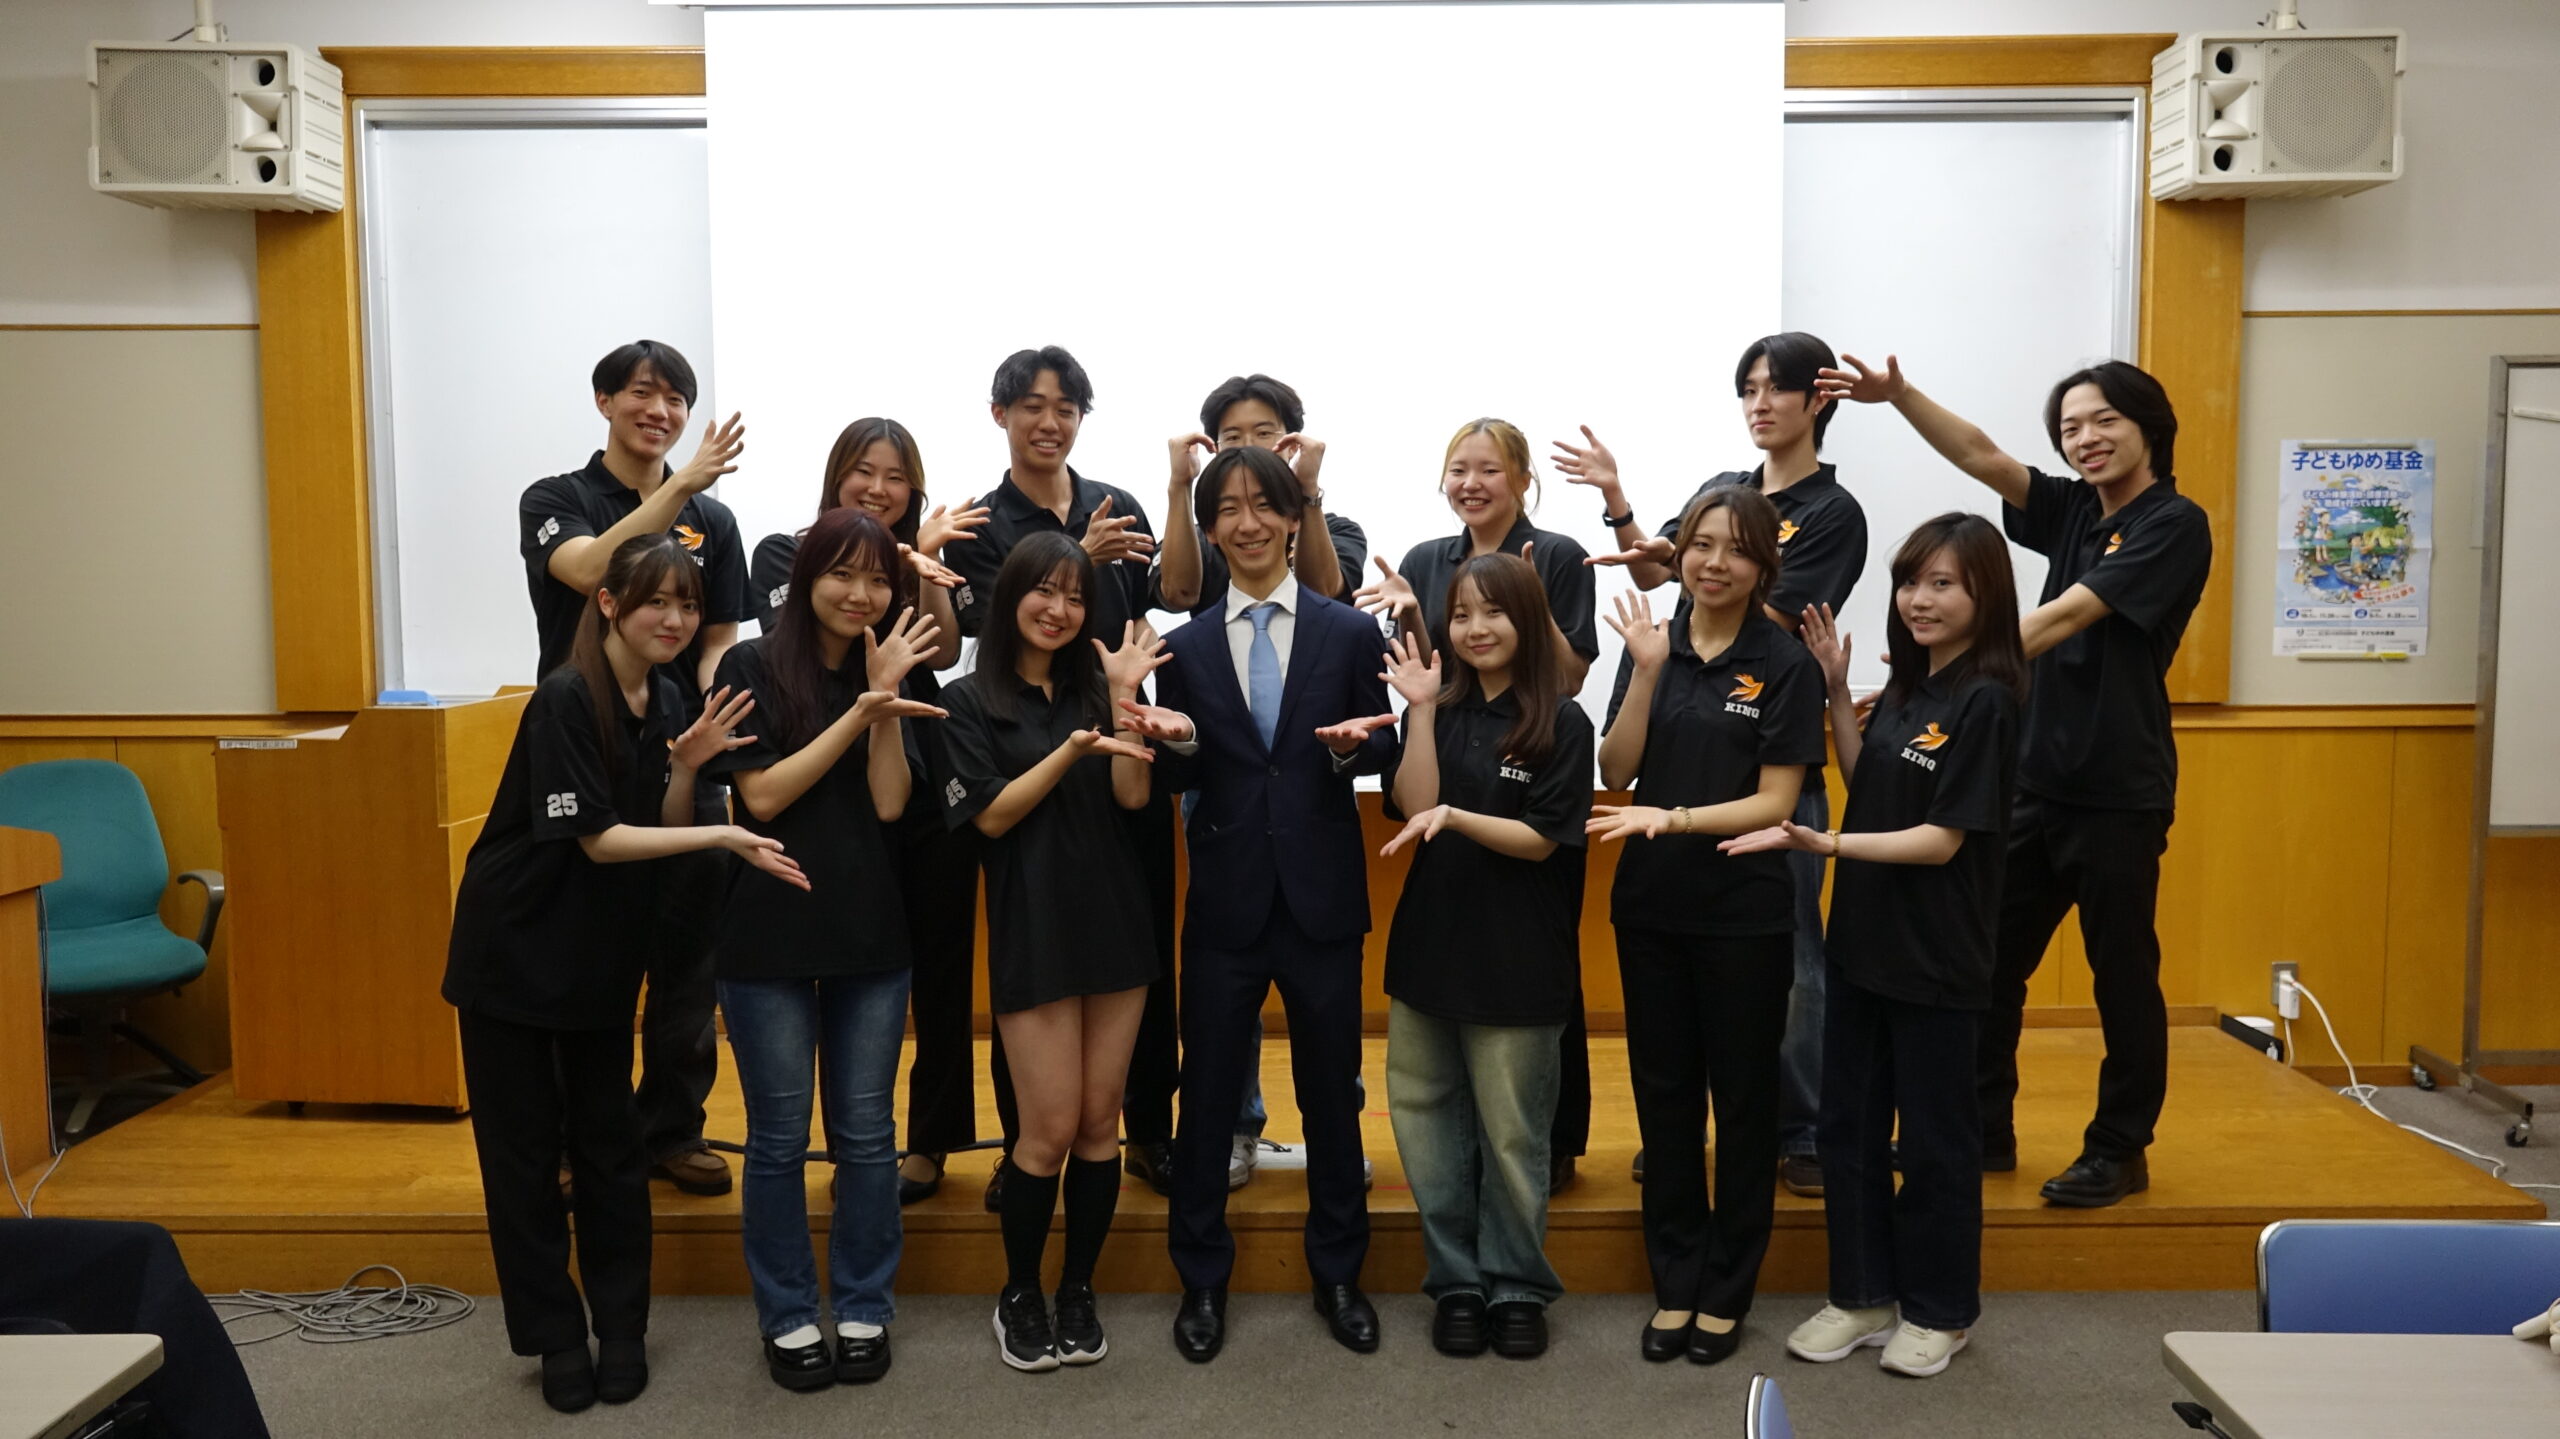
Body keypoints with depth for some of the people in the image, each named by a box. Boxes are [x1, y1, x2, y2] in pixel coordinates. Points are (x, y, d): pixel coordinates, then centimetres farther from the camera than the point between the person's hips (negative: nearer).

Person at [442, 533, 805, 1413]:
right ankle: (554, 1336, 19)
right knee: (523, 1147, 6)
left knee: (610, 1143, 10)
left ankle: (621, 1329, 22)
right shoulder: (565, 699, -19)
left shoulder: (668, 701, 2)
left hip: (603, 955, 6)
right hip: (515, 948, -5)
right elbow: (595, 838, -21)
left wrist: (686, 766, -15)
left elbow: (662, 831, 2)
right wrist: (720, 838, -28)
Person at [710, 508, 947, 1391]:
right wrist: (859, 713, -18)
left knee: (866, 1133, 9)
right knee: (779, 1137, 7)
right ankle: (787, 1316, 21)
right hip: (770, 932, -3)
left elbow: (890, 803, -4)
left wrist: (887, 700, -16)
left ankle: (864, 1309, 23)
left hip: (872, 931, 3)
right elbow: (763, 795, -13)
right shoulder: (753, 667, -4)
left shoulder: (890, 670, 6)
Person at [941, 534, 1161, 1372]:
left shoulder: (1092, 688, 10)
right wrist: (1070, 751, -20)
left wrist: (1126, 697, -12)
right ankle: (1019, 1295, 17)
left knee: (1101, 1122, 7)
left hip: (1116, 919, 4)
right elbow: (990, 817, -9)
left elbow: (1133, 795, -2)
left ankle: (1079, 1290, 22)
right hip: (1033, 931, -4)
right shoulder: (972, 701, -1)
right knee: (1050, 1130, -3)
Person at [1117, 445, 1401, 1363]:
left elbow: (1384, 749, 2)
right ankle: (1201, 1280, 26)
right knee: (1208, 1094, 9)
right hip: (1225, 899, 1)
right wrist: (1178, 740, -17)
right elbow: (1174, 781, 4)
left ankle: (1338, 1274, 30)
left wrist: (1353, 745, -20)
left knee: (1331, 1091, 12)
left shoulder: (1348, 633, 1)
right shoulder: (1186, 647, 4)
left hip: (1322, 897, 0)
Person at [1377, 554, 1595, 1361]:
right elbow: (1413, 810, -6)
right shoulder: (1442, 712, 6)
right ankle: (1456, 1280, 24)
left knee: (1512, 1132, 5)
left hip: (1517, 958, -4)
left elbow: (1542, 840, -9)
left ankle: (1516, 1287, 23)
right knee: (1428, 1122, 9)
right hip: (1430, 944, 4)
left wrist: (1454, 816, -22)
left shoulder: (1562, 724, -6)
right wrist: (1421, 710, -11)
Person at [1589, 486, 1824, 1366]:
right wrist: (1647, 673, -14)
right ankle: (1674, 1282, 24)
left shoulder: (1785, 666, -7)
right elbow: (1615, 774, -3)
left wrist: (1675, 818, -23)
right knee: (1664, 1093, 10)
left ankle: (1728, 1290, 22)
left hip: (1745, 914, -3)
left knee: (1742, 1096, 8)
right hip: (1650, 906, 4)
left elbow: (1776, 801, -11)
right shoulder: (1654, 646, 4)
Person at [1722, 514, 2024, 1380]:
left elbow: (1943, 838, -19)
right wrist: (1836, 692, 7)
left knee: (1932, 1135, 7)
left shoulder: (1985, 699, -16)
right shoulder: (1906, 688, 8)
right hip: (1863, 939, 8)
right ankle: (1864, 1294, 27)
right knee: (1849, 1125, 13)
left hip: (1935, 954, -7)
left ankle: (1939, 1309, 25)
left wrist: (1825, 844, -27)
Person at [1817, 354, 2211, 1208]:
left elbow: (2066, 616, -18)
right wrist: (1901, 397, -15)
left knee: (2122, 974, 6)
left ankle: (2120, 1152, 19)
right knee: (1988, 959, 8)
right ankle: (1983, 1131, 21)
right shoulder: (2075, 511, 11)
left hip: (2118, 793, -6)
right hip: (2035, 779, 7)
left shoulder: (2174, 525, -9)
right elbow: (1982, 458, 0)